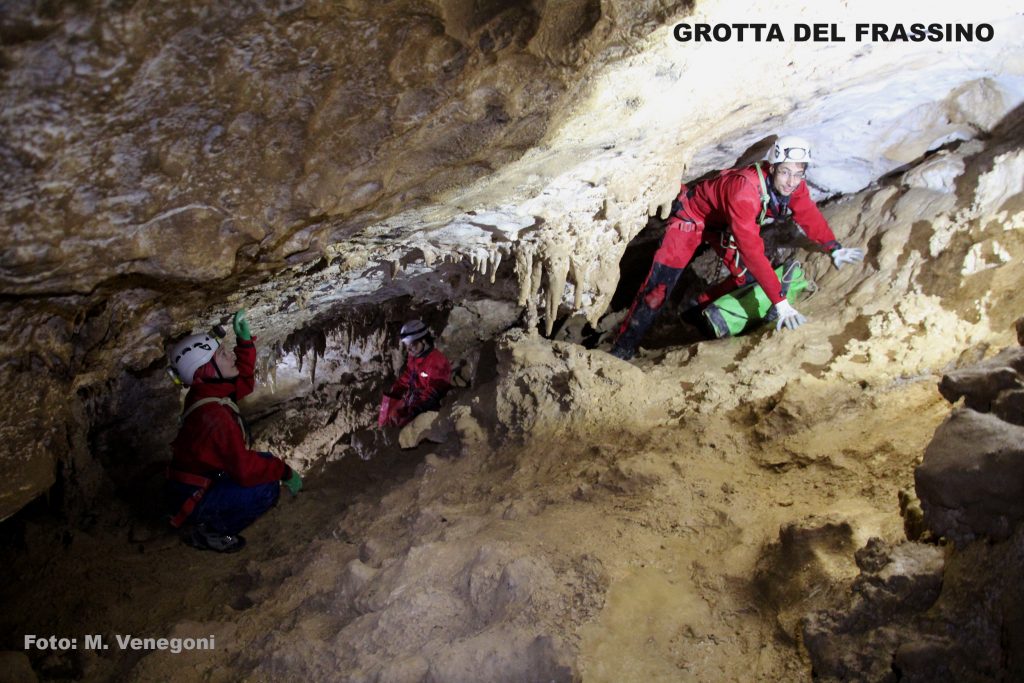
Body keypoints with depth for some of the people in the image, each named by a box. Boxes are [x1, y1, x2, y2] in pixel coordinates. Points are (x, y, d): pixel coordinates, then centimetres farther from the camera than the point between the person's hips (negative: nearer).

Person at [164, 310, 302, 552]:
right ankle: (203, 530, -5)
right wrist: (284, 471, -17)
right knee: (266, 490, -24)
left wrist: (245, 340, 4)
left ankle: (208, 521, 13)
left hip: (199, 480, 9)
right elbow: (245, 469, -32)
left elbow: (244, 381, 16)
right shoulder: (213, 414, -32)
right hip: (190, 500, -9)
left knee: (266, 461, 9)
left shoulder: (208, 391, -4)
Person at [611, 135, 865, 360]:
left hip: (724, 223, 8)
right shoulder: (745, 189, -42)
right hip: (692, 214, -7)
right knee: (660, 285, -15)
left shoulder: (793, 183, -19)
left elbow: (810, 217, 2)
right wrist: (780, 302, -46)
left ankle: (699, 307, 21)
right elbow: (752, 250, -45)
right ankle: (623, 347, -6)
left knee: (749, 276, 0)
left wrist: (835, 250, -2)